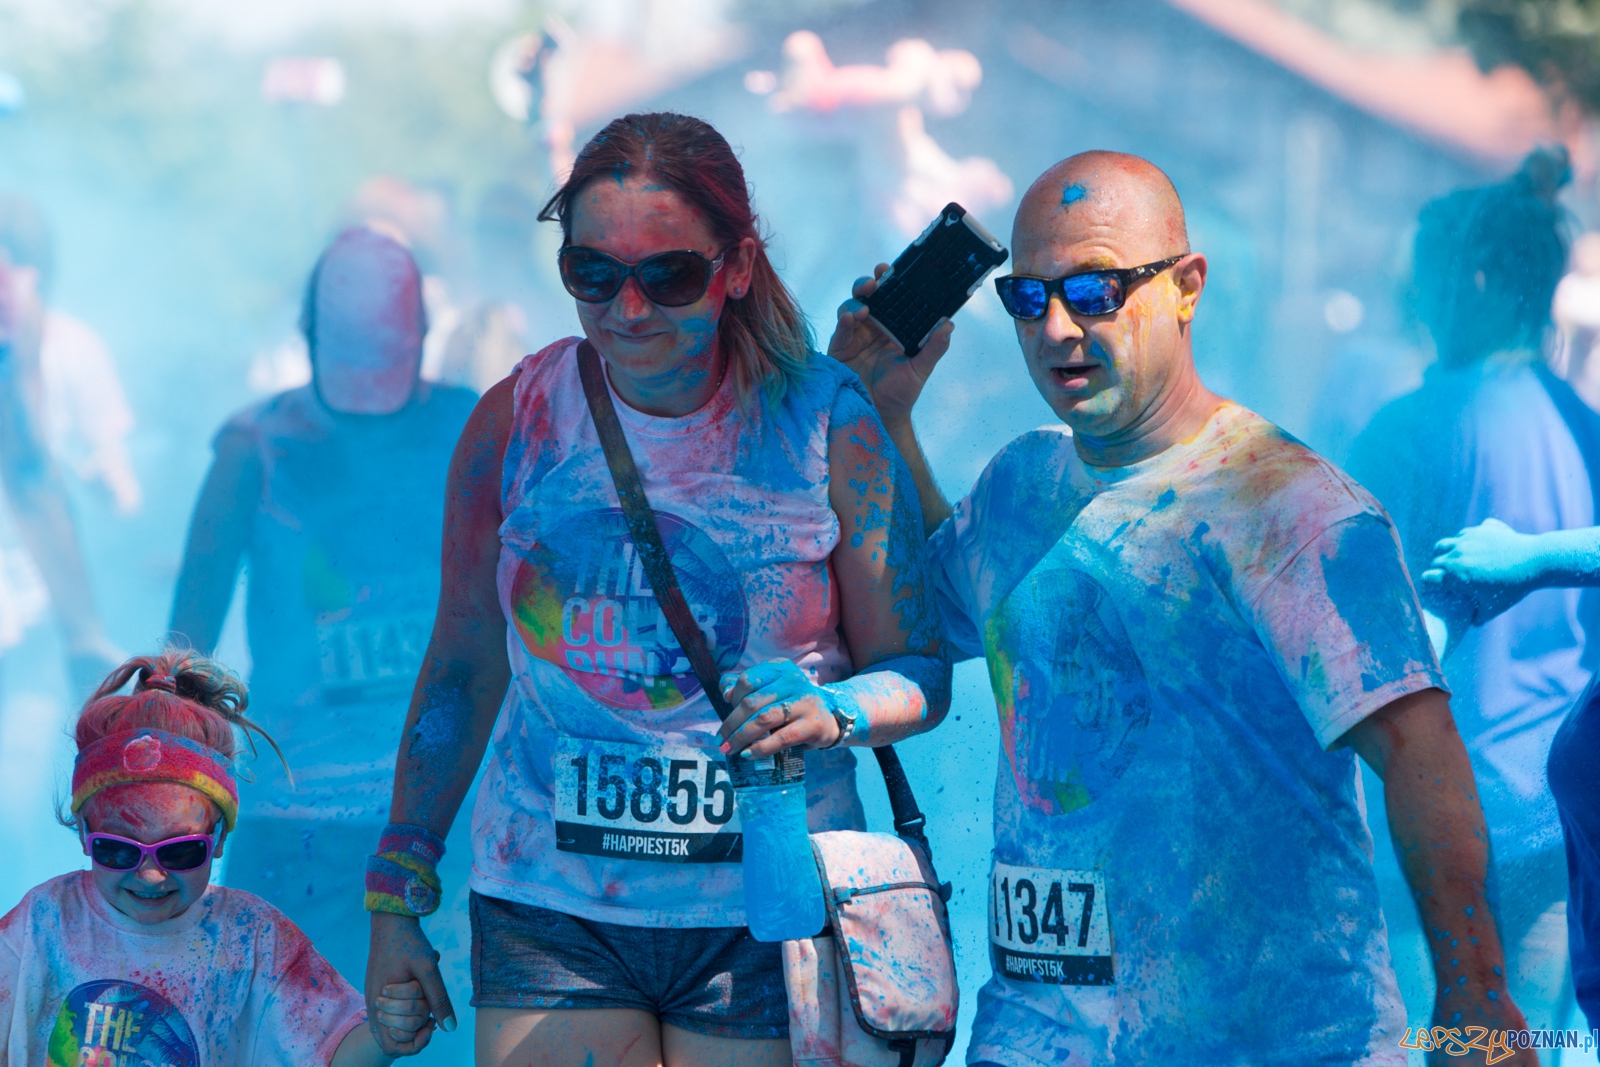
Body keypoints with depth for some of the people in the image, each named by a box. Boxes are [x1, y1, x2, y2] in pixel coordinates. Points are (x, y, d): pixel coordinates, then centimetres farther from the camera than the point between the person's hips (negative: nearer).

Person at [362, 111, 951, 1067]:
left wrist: (832, 713, -22)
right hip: (551, 910, 1)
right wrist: (398, 896, 10)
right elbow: (465, 665, 10)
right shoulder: (518, 421, 0)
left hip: (766, 917, -1)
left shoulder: (831, 425, -5)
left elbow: (921, 672, 0)